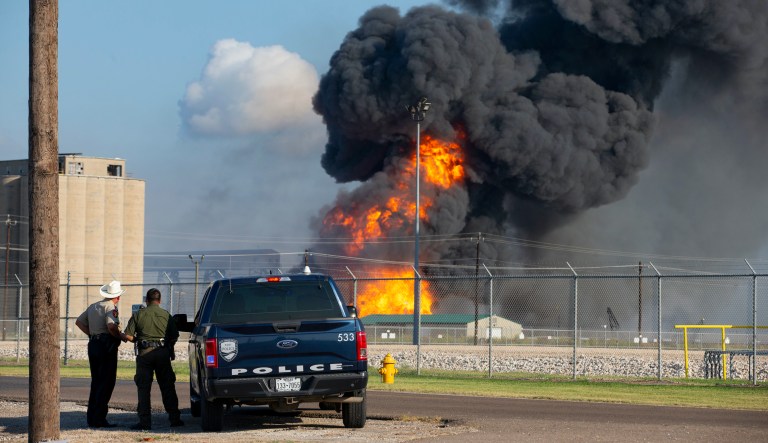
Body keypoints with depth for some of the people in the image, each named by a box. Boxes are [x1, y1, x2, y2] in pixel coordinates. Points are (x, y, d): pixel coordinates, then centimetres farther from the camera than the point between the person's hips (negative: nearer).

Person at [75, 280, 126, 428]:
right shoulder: (111, 308, -9)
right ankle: (99, 418, -10)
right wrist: (120, 336, -7)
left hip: (93, 344, 8)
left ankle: (91, 418, 14)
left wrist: (92, 335, 14)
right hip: (107, 346, -8)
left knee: (96, 382, 14)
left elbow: (79, 322, 20)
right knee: (106, 383, -5)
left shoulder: (93, 307, 16)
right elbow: (111, 326, -24)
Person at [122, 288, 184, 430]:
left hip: (144, 353, -1)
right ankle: (175, 419, 12)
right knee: (167, 388, 10)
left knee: (143, 388, 2)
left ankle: (145, 421, -4)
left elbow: (128, 336, -3)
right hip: (163, 353, 1)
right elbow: (174, 337, 1)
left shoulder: (138, 315, 0)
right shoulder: (166, 315, 2)